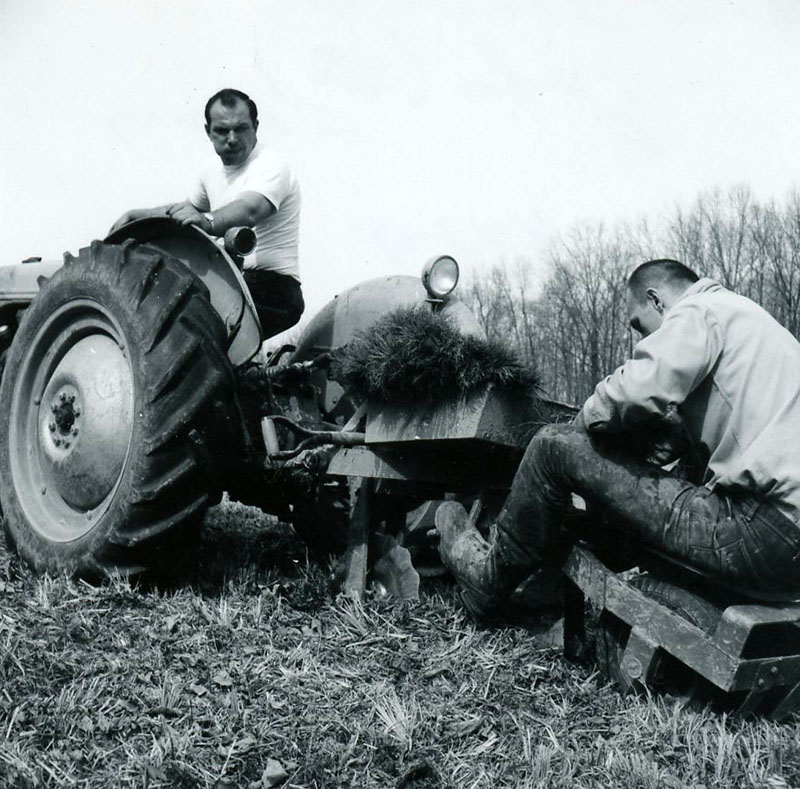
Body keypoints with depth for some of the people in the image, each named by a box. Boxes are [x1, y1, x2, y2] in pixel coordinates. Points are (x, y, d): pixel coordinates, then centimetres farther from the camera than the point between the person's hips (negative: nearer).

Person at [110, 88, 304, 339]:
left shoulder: (271, 167, -14)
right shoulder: (215, 167, 13)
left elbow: (249, 211, -36)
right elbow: (190, 207, 33)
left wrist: (207, 222, -55)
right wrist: (134, 216, 25)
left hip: (271, 290, -9)